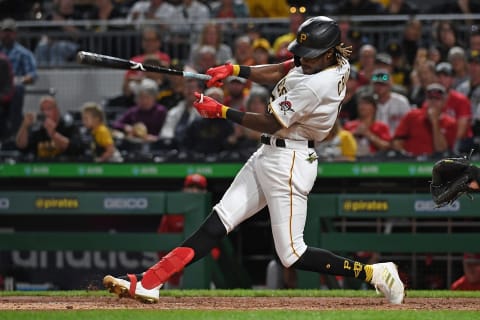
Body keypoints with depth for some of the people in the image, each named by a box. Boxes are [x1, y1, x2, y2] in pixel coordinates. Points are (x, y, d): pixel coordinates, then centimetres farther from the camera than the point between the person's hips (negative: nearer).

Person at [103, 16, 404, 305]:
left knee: (292, 254, -6)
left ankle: (373, 273, 4)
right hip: (269, 154, 10)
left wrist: (221, 111, -11)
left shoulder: (315, 85, -24)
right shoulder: (331, 63, 3)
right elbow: (277, 73, 13)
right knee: (217, 222, 3)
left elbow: (270, 124, -19)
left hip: (288, 163, -10)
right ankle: (147, 284, -2)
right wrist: (233, 70, 0)